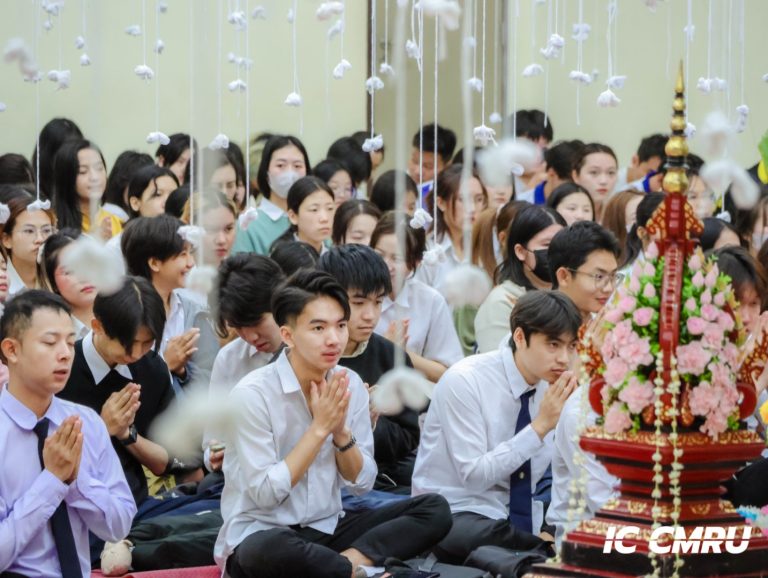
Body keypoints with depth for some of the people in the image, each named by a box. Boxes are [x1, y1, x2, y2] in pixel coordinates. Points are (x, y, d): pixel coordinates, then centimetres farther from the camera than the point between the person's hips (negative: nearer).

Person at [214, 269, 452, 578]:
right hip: (260, 535, -6)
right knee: (264, 552, -42)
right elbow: (265, 494, -19)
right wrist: (319, 428, -18)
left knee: (435, 509, -11)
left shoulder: (350, 385, 2)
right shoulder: (252, 395, -15)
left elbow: (361, 483, 6)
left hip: (326, 529, 6)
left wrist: (341, 431, -12)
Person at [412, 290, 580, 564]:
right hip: (457, 517, -5)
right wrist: (540, 426, -24)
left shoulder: (554, 386, 1)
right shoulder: (465, 381, -15)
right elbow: (475, 476, -20)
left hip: (523, 520, 5)